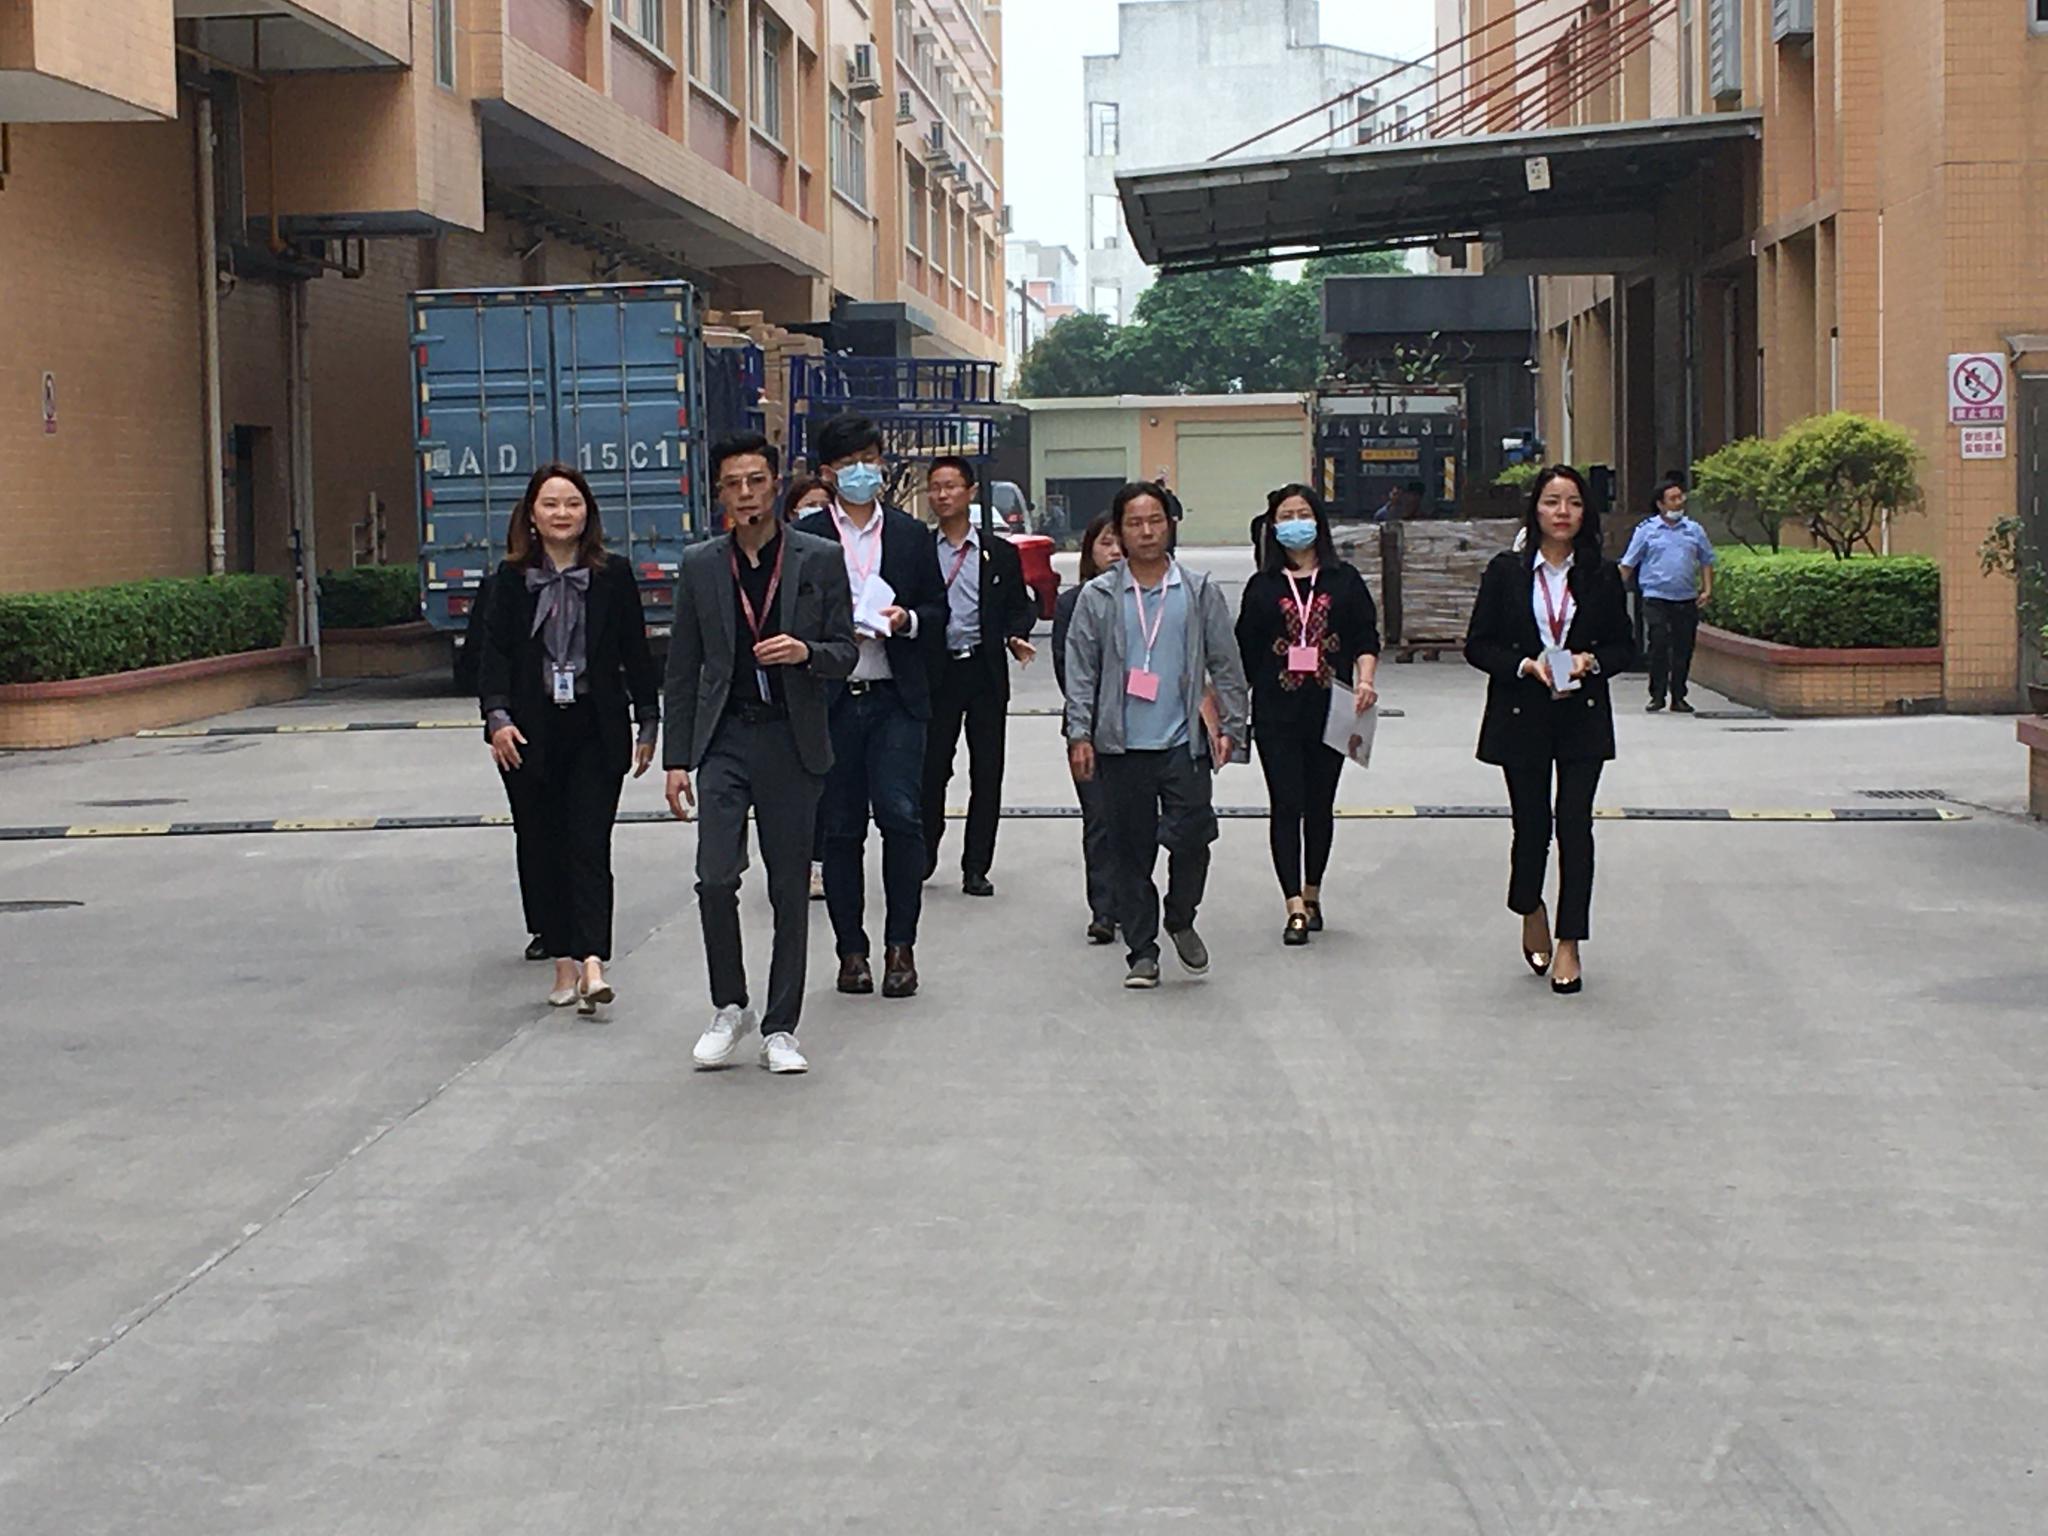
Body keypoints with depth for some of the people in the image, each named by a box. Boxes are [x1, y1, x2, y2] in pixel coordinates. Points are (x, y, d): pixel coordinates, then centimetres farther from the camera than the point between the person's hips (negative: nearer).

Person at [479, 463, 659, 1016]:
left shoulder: (613, 576, 3)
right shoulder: (512, 579, 5)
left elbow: (636, 653, 7)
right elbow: (495, 654, 0)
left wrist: (648, 721, 6)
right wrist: (497, 717, -13)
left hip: (596, 731, -2)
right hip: (531, 734, 2)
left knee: (589, 845, -10)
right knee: (542, 847, 5)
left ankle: (592, 964, -19)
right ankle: (563, 963, 13)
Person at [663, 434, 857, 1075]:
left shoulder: (820, 559, 2)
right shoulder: (700, 565, 6)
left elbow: (845, 653, 3)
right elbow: (683, 668, 9)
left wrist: (806, 652, -20)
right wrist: (676, 758, 4)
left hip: (792, 740, -1)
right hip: (724, 739, 1)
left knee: (789, 890, 4)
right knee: (715, 878, -11)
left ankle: (780, 1028, 14)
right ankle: (729, 1009, 10)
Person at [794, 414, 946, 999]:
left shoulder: (912, 535, 10)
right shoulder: (804, 539, 4)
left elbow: (938, 616, 13)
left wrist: (908, 618, -7)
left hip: (896, 699, 0)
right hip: (831, 702, 0)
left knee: (900, 816, -10)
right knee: (840, 829, 4)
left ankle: (900, 945, 1)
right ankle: (851, 949, 14)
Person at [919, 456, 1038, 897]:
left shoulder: (1001, 554, 7)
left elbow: (1019, 607, 9)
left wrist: (1016, 638, -10)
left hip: (985, 671, 1)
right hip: (935, 671, 0)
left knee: (986, 773, 2)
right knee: (931, 768, 4)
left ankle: (976, 868, 9)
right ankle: (923, 856, 21)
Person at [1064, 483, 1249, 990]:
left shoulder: (1200, 592, 6)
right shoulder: (1098, 597, 4)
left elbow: (1225, 663, 9)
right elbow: (1080, 669, 5)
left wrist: (1230, 725, 3)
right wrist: (1079, 734, -2)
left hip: (1183, 743, 0)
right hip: (1122, 746, 0)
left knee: (1191, 837, -9)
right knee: (1132, 850, 4)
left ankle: (1181, 920, 19)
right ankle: (1142, 952, 14)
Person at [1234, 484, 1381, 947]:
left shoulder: (1344, 580, 8)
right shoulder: (1262, 587, 7)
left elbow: (1366, 638, 4)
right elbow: (1245, 653, 7)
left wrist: (1365, 681, -14)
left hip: (1330, 709, 1)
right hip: (1277, 713, -1)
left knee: (1320, 805, 10)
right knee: (1287, 804, -7)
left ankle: (1312, 894, 25)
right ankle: (1296, 908, -10)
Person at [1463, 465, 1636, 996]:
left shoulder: (1602, 576, 3)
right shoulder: (1507, 571, 0)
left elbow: (1625, 647, 8)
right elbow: (1478, 645, 0)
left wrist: (1590, 662, -12)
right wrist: (1527, 665, -15)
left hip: (1583, 718, 1)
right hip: (1522, 717, -1)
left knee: (1575, 825, -5)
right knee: (1531, 825, 4)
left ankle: (1569, 943, 2)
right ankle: (1531, 911, 35)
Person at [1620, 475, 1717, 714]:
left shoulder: (1694, 530, 11)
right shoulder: (1647, 530, 3)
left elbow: (1706, 561, 19)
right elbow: (1628, 564, 4)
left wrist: (1707, 589, 6)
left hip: (1687, 600, 3)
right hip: (1656, 598, -3)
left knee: (1683, 649, 4)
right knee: (1658, 645, -10)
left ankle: (1678, 697, 13)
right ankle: (1657, 696, -2)